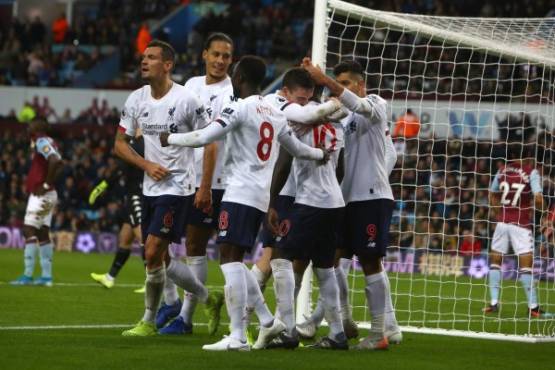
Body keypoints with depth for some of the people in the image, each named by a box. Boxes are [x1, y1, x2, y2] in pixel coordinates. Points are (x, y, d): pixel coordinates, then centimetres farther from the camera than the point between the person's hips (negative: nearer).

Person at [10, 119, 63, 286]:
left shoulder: (42, 142, -14)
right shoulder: (49, 142, 14)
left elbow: (55, 161, -28)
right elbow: (58, 162, 24)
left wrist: (46, 184, -20)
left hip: (40, 195, -10)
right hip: (47, 196, 10)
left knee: (29, 231, -9)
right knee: (43, 233, 10)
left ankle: (28, 275, -11)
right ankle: (46, 276, 11)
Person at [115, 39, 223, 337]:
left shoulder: (185, 100, -12)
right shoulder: (137, 99, 4)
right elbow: (120, 144, 11)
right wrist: (146, 165, -6)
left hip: (177, 187, -7)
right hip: (150, 188, 7)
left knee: (153, 254, -12)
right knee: (160, 258, 9)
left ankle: (148, 321, 3)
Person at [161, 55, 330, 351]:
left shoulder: (240, 107, -7)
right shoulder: (274, 113, 18)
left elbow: (205, 137, -14)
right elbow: (295, 148, 31)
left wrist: (170, 139, 1)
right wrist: (321, 155, 51)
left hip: (240, 194, -9)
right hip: (262, 197, 9)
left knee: (229, 258, -11)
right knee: (235, 261, 15)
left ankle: (237, 337, -18)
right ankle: (267, 321, 11)